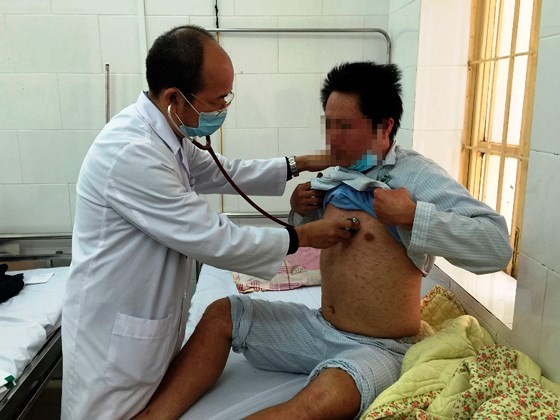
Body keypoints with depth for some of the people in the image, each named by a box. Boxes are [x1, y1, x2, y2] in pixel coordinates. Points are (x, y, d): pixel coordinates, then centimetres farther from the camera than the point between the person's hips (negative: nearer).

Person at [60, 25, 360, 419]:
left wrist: (298, 164, 11)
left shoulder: (165, 133, -1)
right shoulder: (132, 154, -30)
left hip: (153, 315, 8)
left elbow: (221, 173, 15)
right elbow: (214, 241, -26)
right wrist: (302, 237, -15)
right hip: (116, 331, -8)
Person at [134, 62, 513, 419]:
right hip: (320, 328, 7)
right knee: (222, 314, 0)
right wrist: (307, 212, 2)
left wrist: (414, 215, -30)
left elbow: (497, 247, -22)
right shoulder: (338, 176, 5)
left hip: (377, 348, -7)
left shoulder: (418, 176, -15)